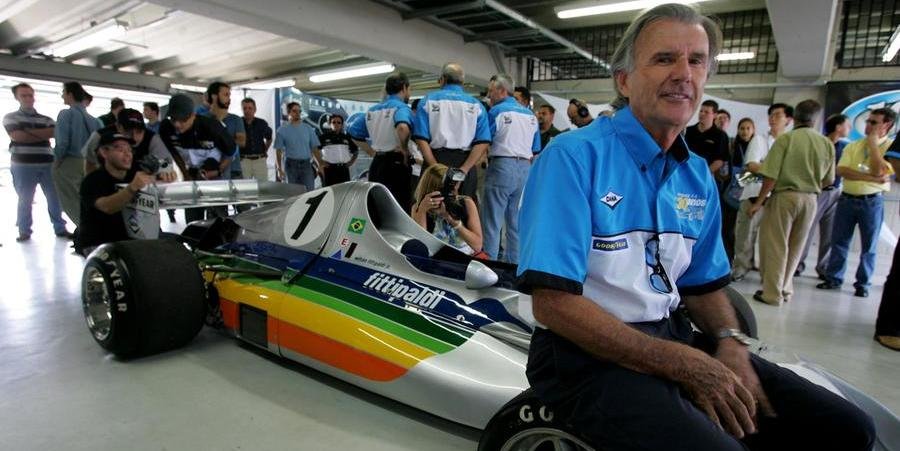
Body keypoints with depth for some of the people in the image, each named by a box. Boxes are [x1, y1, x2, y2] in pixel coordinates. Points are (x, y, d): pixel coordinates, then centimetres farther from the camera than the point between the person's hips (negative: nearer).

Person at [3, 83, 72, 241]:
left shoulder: (46, 119, 16)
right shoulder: (10, 117, 8)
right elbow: (18, 136, -9)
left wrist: (31, 131, -12)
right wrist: (43, 135, -4)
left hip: (47, 163, 2)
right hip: (23, 165, -2)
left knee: (55, 197, 1)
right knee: (25, 200, 3)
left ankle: (60, 228, 8)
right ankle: (24, 231, 12)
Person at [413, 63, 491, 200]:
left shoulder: (428, 100, 7)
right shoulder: (476, 105, 10)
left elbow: (421, 139, -6)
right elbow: (483, 142, -4)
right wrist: (463, 170, -9)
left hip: (436, 161, -1)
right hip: (466, 163, 1)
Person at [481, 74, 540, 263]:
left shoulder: (496, 111, -4)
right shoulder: (531, 115, 14)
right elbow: (536, 151, 16)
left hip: (502, 165, -6)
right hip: (525, 169, 6)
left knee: (492, 221, -1)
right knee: (517, 222, 11)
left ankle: (489, 260, 1)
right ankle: (514, 262, 16)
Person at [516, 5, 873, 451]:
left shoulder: (698, 177, 7)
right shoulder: (572, 157, -16)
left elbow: (703, 285, 16)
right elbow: (553, 303, -22)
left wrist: (730, 345, -5)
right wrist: (682, 364, -18)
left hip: (675, 338, 7)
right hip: (590, 355, -6)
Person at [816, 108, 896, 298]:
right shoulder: (853, 146, 6)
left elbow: (878, 171, -19)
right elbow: (841, 170, -8)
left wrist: (873, 142, -14)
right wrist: (870, 178, -22)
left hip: (872, 202, -3)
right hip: (846, 199, 3)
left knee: (869, 246, 6)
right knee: (839, 241, 6)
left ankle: (862, 284, 17)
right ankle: (833, 278, 15)